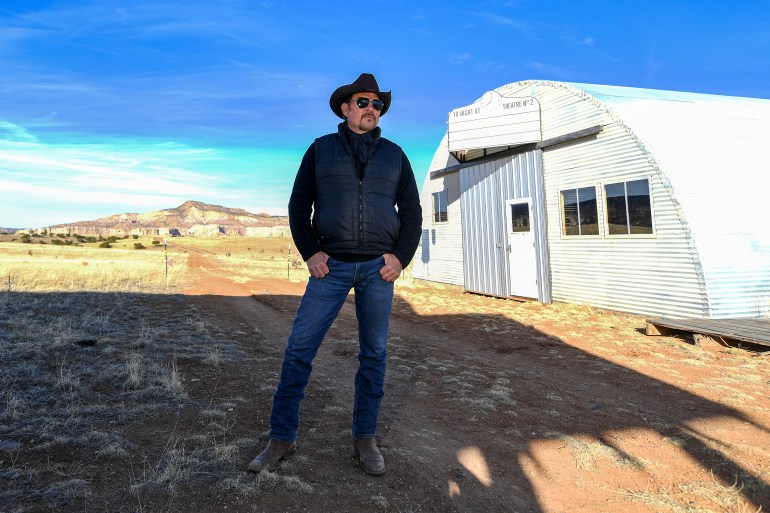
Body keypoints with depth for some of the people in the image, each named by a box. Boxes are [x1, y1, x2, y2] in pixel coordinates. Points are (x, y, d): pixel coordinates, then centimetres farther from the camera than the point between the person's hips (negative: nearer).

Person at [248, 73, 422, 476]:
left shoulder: (394, 154, 11)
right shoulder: (320, 149, 8)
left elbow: (412, 212, 11)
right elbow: (299, 206, 7)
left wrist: (401, 257, -2)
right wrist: (309, 253, -5)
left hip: (379, 267, 1)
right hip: (332, 265, -1)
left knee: (374, 353, 6)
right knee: (299, 348, -3)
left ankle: (365, 438, 20)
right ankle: (282, 439, 11)